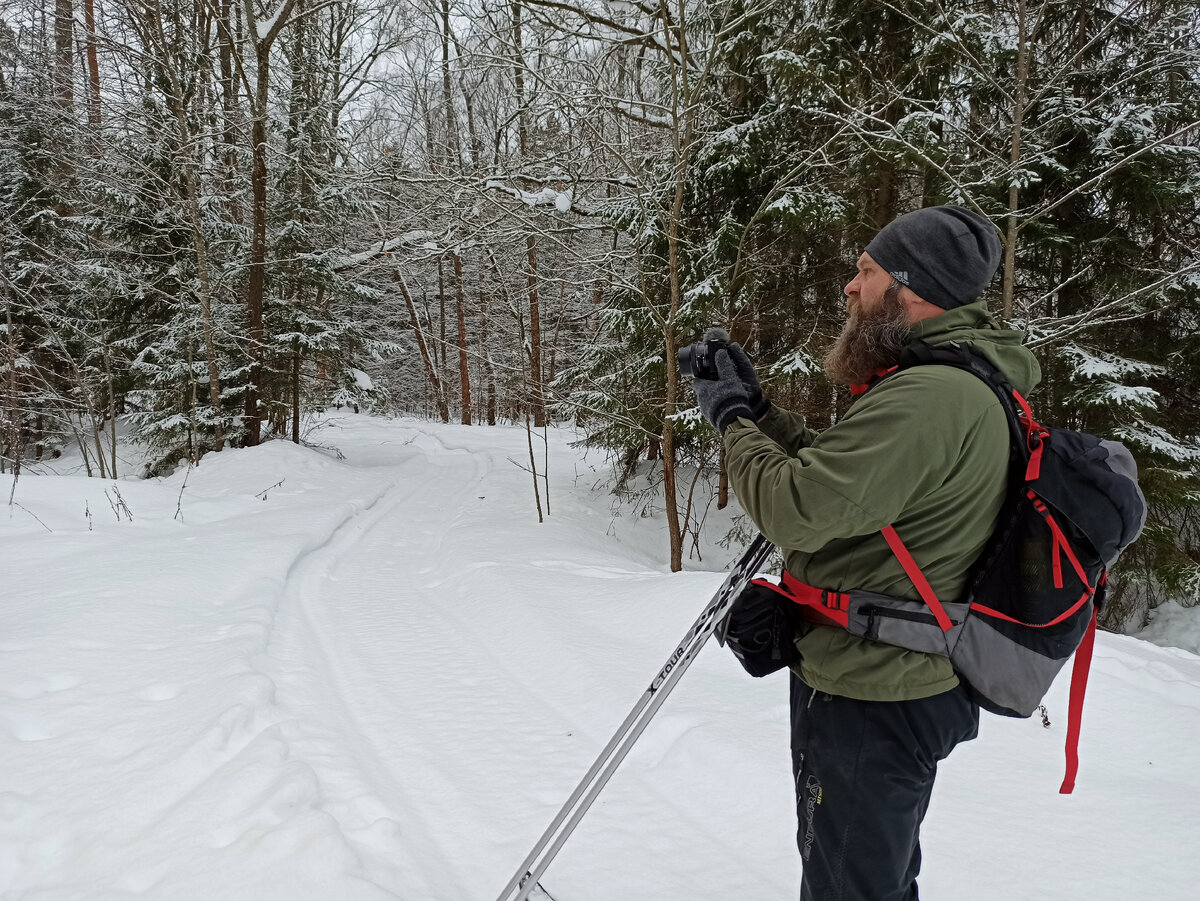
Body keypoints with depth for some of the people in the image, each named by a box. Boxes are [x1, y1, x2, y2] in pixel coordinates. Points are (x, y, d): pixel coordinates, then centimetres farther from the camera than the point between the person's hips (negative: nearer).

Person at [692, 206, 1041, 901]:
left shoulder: (931, 395, -27)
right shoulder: (960, 385, 9)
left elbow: (799, 508, -30)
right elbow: (834, 473, 12)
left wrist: (734, 421, -13)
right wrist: (755, 406, 4)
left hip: (869, 699, -11)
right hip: (908, 683, 11)